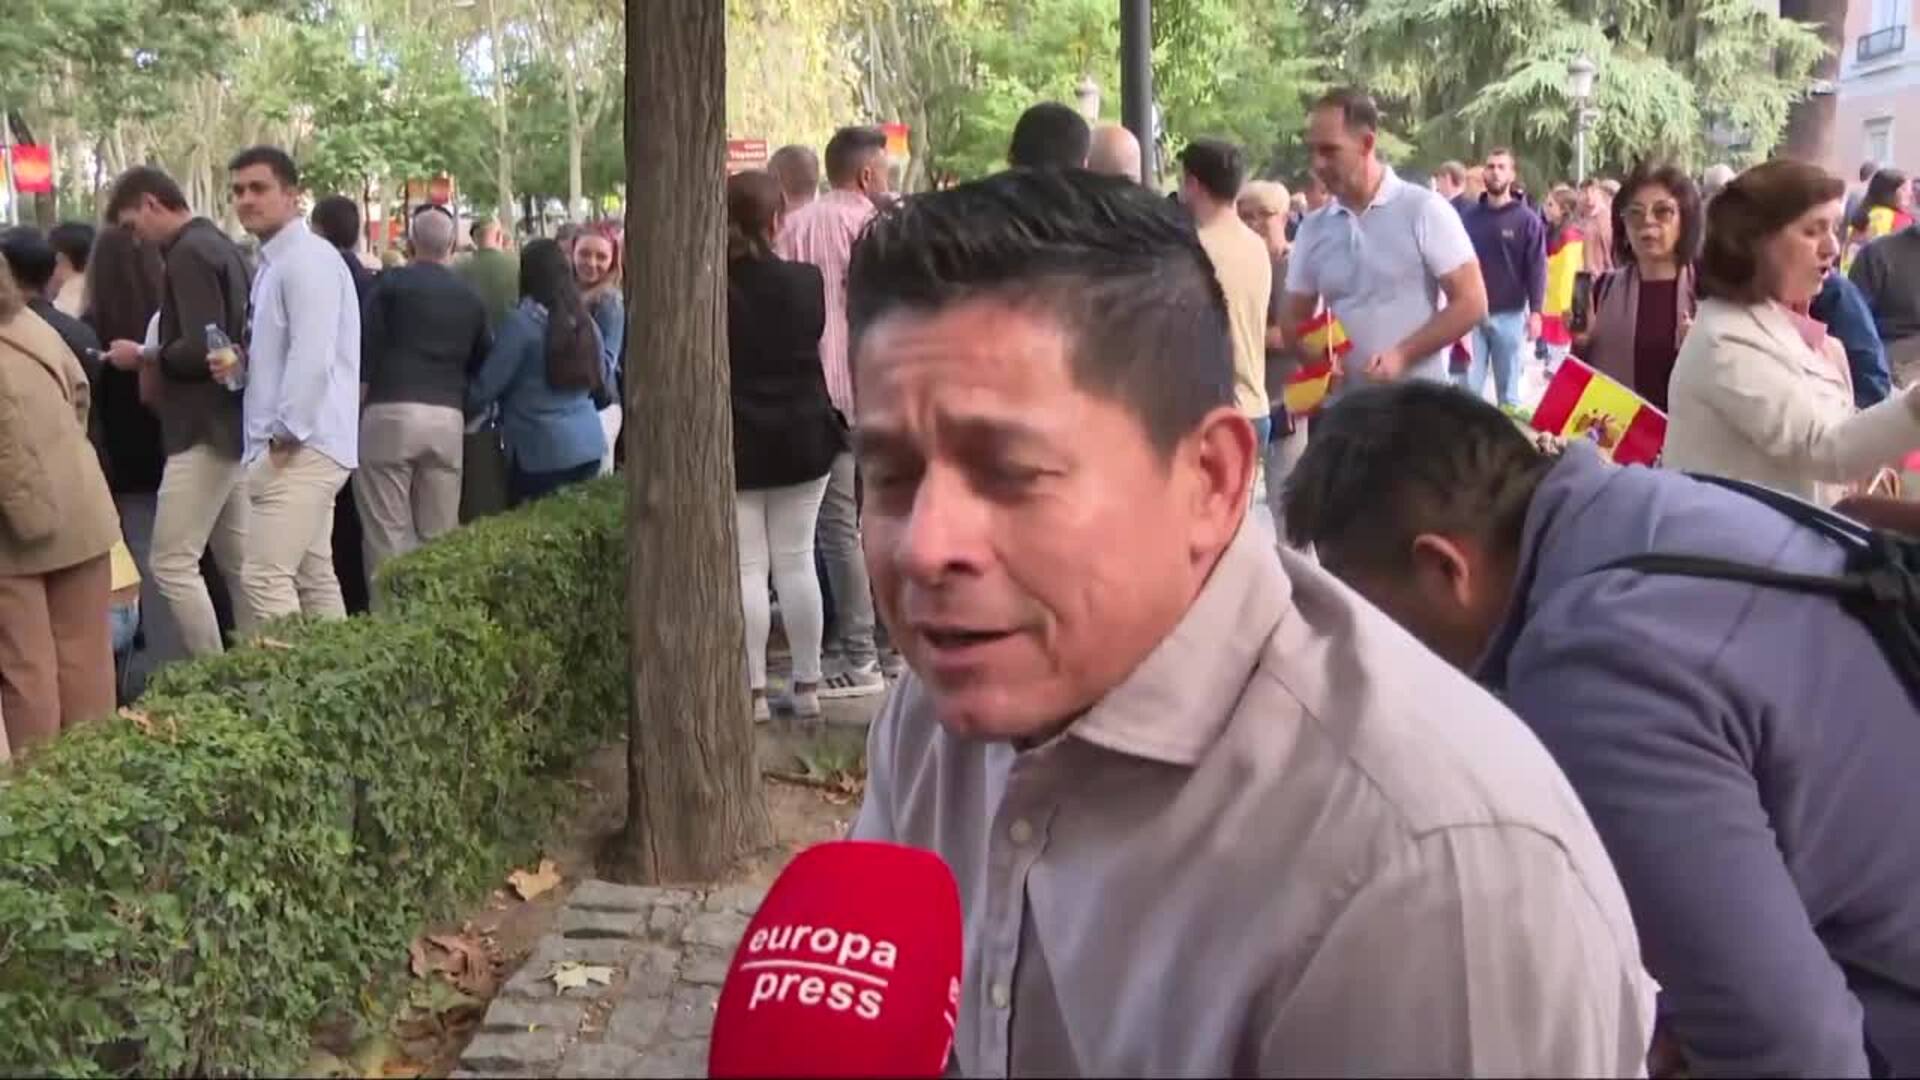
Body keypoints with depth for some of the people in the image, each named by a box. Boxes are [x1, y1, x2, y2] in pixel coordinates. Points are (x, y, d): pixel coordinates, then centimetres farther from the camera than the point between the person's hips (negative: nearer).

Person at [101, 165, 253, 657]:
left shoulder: (189, 253, -14)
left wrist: (144, 357, -8)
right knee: (239, 563, 11)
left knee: (172, 563, -6)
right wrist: (159, 363, 14)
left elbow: (202, 350, -23)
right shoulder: (220, 245, 16)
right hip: (233, 423, 10)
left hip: (206, 429, -10)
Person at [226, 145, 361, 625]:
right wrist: (239, 364, 5)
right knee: (314, 577, 12)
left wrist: (285, 435, -18)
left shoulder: (307, 260, -13)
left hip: (302, 448, -10)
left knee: (265, 577, -13)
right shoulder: (273, 262, 18)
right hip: (304, 447, 10)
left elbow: (313, 357, -22)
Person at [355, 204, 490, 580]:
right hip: (448, 418, 4)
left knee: (388, 533, -1)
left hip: (391, 412, -4)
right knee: (440, 535, 9)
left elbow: (365, 350, -2)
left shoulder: (391, 284, 1)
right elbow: (483, 362, 17)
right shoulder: (471, 298, 13)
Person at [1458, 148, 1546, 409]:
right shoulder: (1468, 216, 6)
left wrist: (1535, 311, -10)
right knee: (1469, 387, 2)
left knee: (1508, 390, 8)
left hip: (1509, 315, -1)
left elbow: (1537, 268, -2)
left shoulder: (1527, 219, 0)